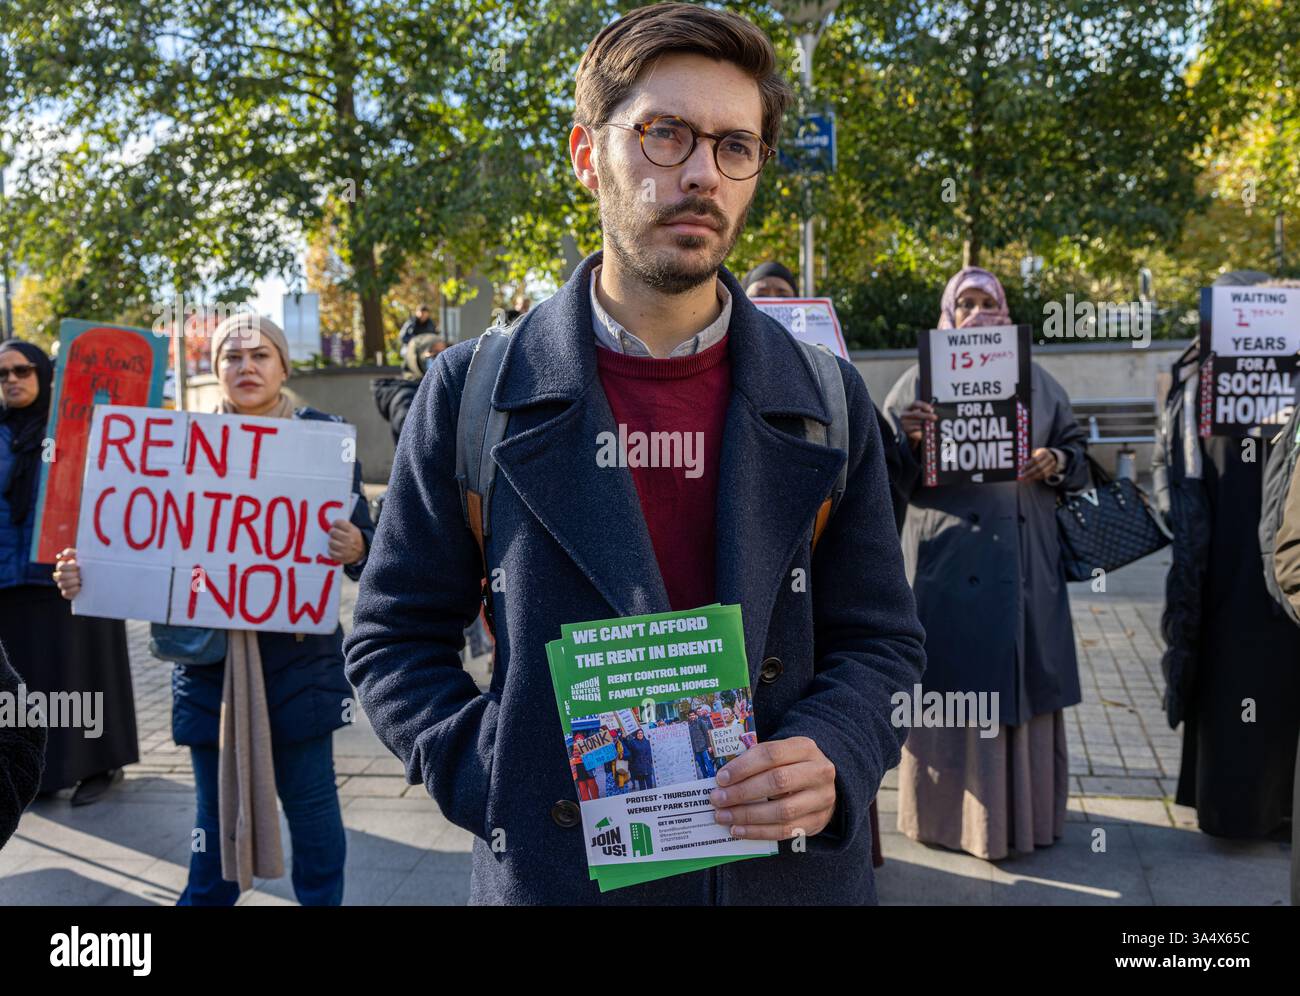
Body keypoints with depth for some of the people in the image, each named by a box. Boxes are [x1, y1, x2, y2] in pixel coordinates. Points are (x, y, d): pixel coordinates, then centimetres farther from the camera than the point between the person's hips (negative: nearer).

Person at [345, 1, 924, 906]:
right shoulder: (477, 391, -7)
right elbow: (396, 639, -1)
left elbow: (878, 638, 2)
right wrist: (495, 781, -14)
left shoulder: (826, 398, -3)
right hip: (553, 870, -1)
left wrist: (830, 761, -16)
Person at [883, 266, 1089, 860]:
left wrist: (1056, 463, -8)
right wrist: (908, 439, -21)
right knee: (956, 682, 0)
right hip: (949, 561, -3)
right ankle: (953, 811, 15)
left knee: (1024, 678, 9)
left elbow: (1076, 448, 15)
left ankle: (1026, 808, 24)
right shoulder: (919, 381, 4)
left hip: (1026, 561, 3)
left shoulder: (1038, 380, 13)